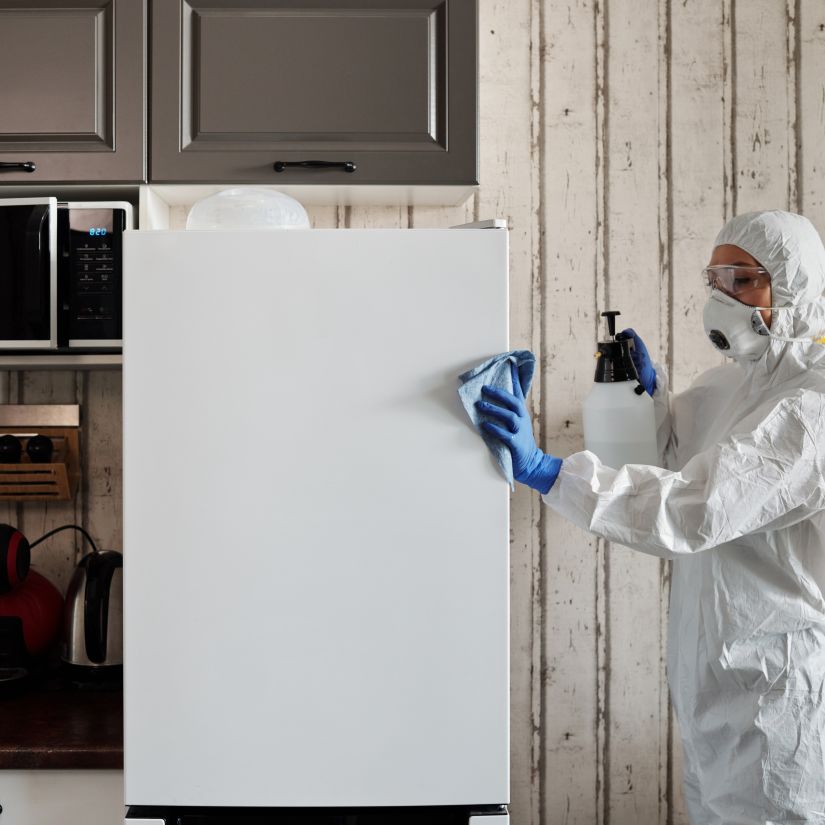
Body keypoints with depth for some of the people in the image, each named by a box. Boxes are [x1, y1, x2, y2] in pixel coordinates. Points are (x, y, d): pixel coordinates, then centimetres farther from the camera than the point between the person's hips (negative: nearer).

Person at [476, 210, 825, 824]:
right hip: (719, 658, 9)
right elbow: (680, 449, 22)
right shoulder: (744, 375, 8)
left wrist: (543, 469, -36)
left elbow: (694, 508, -33)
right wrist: (648, 384, 2)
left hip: (774, 677, -9)